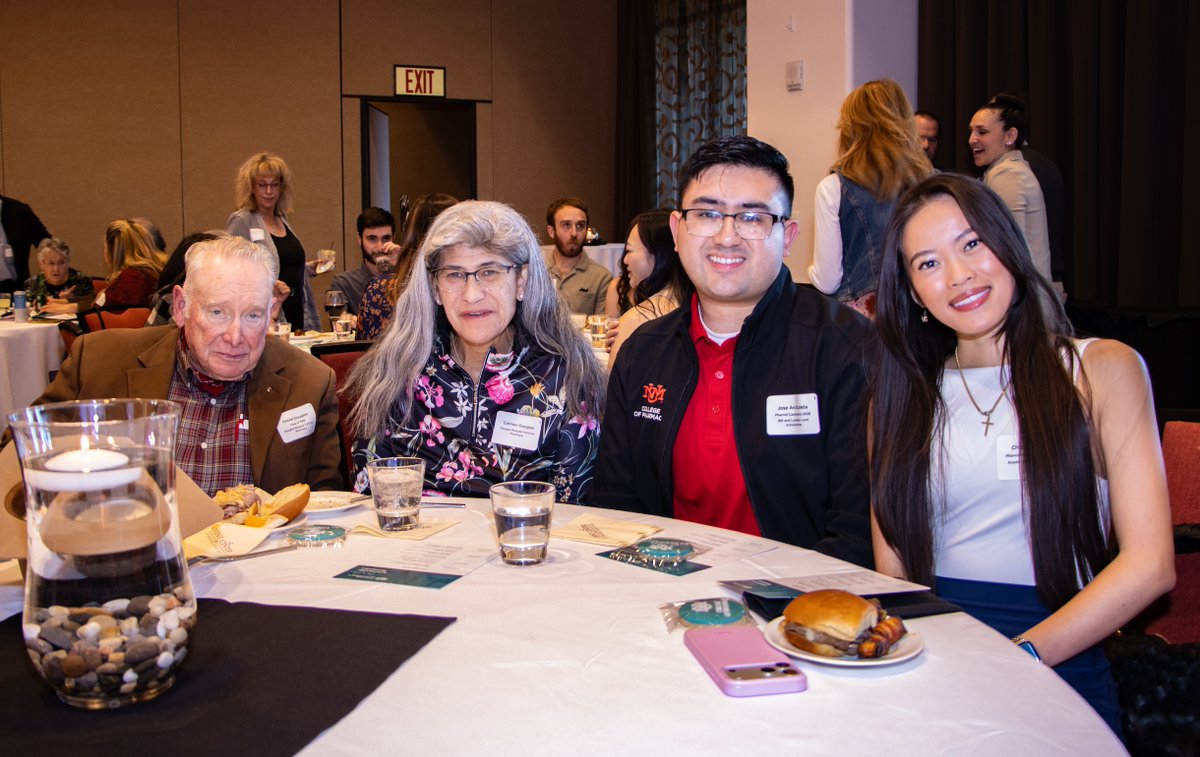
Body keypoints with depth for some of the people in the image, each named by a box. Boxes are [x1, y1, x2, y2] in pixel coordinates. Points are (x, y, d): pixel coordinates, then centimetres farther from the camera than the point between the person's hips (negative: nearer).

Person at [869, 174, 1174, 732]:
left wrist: (1019, 656, -16)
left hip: (1057, 672, -1)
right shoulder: (902, 394, 14)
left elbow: (1148, 564, -4)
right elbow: (892, 566, 8)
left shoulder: (1102, 369, 5)